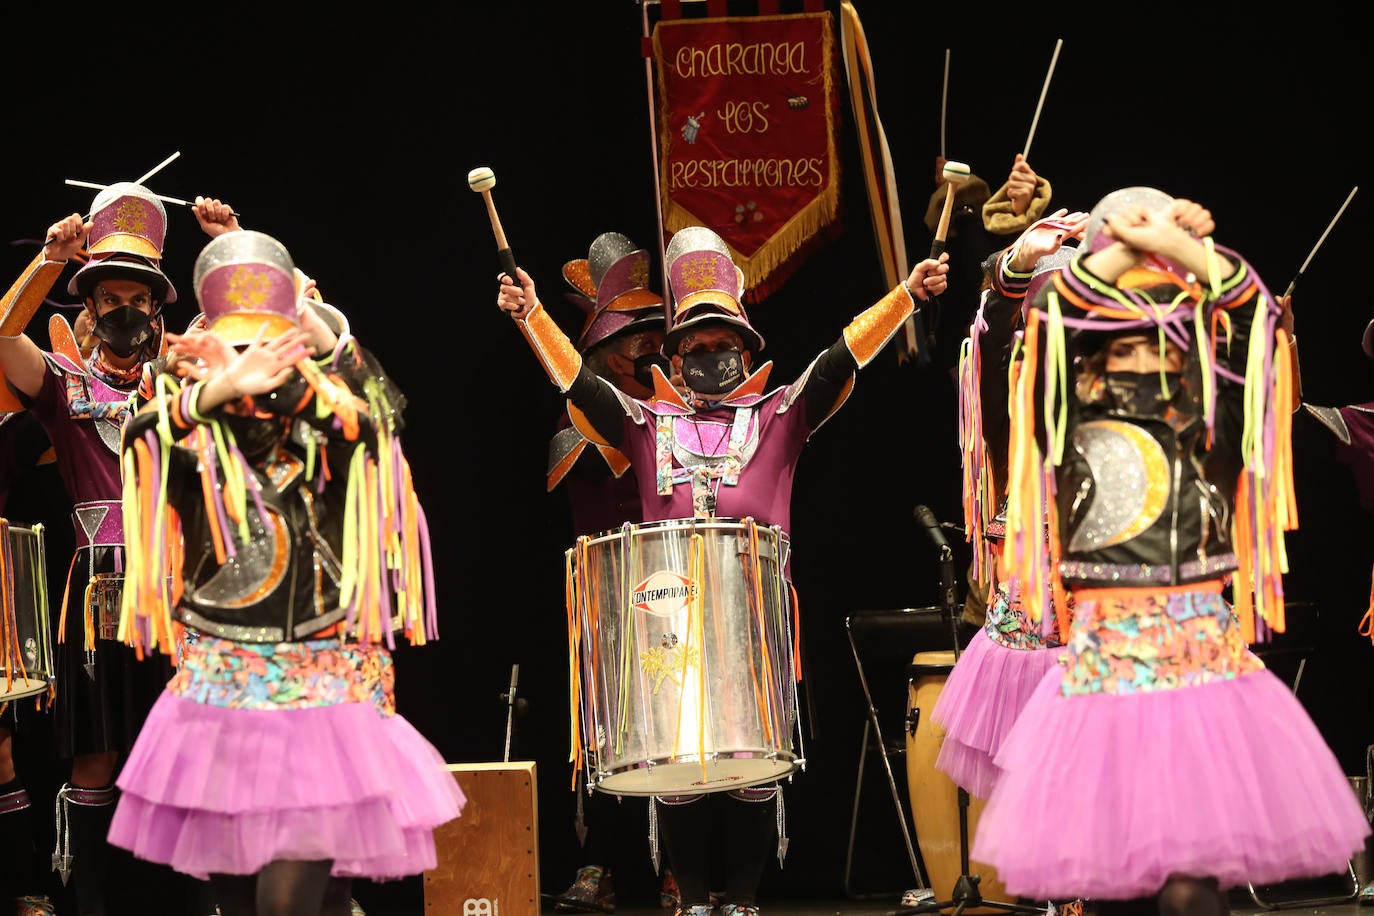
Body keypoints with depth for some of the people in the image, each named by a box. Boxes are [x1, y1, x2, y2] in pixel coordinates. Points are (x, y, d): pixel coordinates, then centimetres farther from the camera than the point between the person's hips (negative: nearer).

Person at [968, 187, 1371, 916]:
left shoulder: (1210, 425, 8)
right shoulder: (1080, 421, 6)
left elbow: (1251, 314, 1)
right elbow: (1052, 315, -3)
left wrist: (1174, 244, -5)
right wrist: (1131, 244, -2)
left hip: (1207, 658, 1)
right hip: (1104, 660, 0)